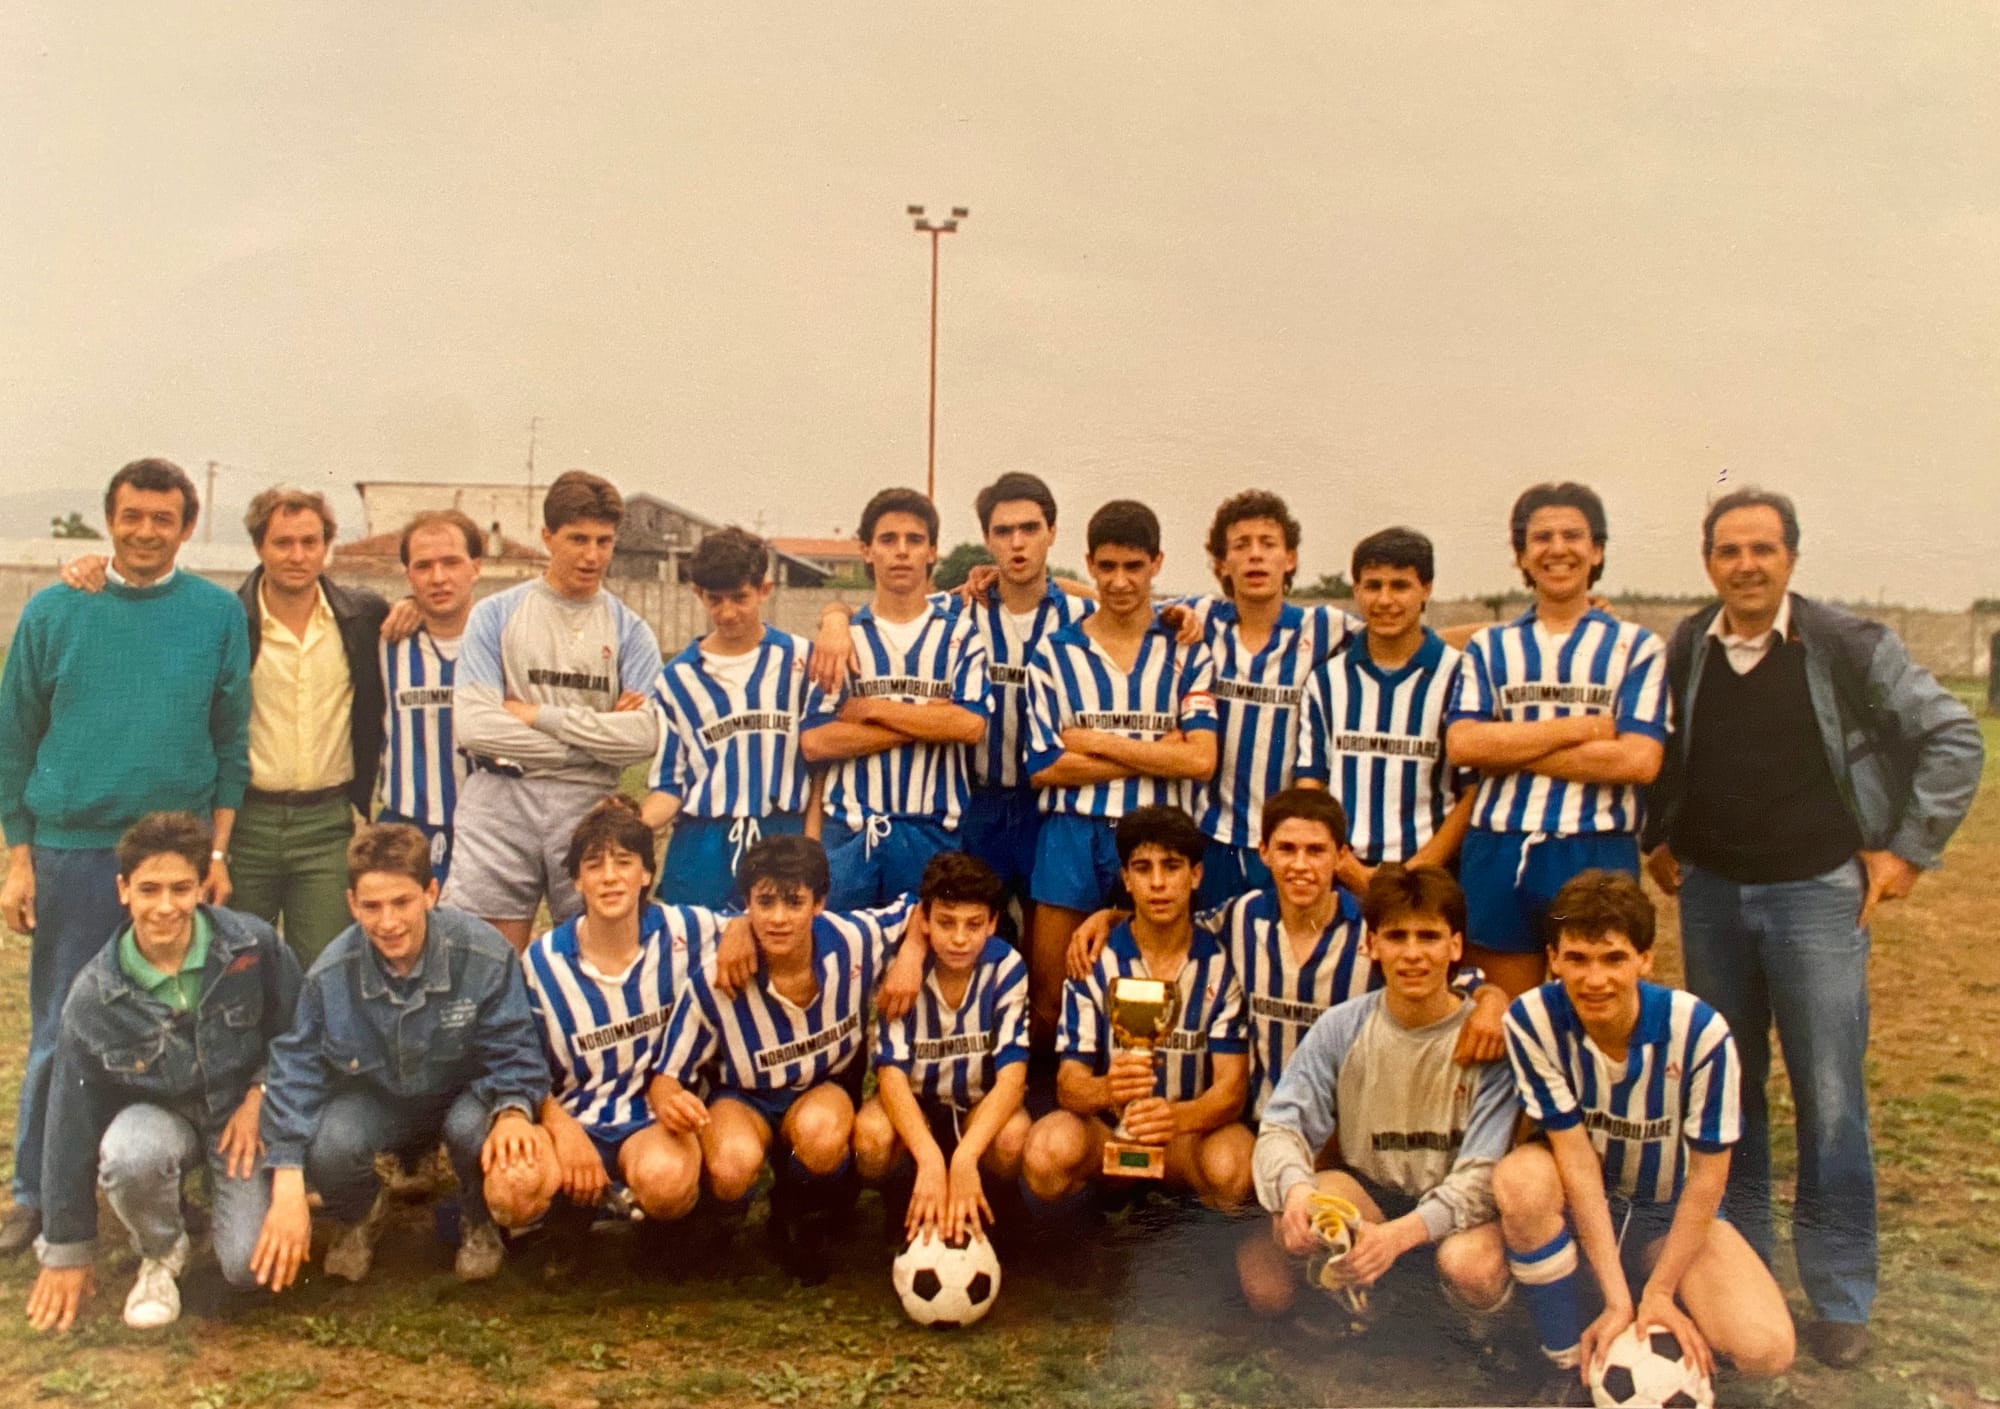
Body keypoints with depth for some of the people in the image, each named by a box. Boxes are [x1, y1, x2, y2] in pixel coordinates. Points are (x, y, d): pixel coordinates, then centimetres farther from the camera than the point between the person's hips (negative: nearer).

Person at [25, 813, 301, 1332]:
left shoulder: (253, 945, -18)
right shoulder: (95, 995, -16)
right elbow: (72, 1122, -8)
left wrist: (260, 1095, -14)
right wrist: (68, 1251, -3)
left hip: (243, 1113, 0)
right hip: (158, 1116, 0)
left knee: (253, 1265, -19)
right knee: (130, 1157, -36)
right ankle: (161, 1256, -3)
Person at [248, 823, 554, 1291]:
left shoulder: (484, 954, -24)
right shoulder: (330, 974, -18)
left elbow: (513, 1054, -17)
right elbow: (295, 1072, -13)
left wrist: (513, 1112, -41)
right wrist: (287, 1190, -22)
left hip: (462, 1093, -1)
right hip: (375, 1100, 1)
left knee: (475, 1129, -36)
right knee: (327, 1147, -31)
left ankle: (478, 1223, 1)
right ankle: (360, 1216, 9)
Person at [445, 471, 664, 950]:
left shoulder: (629, 630, 8)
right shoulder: (495, 615, 5)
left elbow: (644, 735, -7)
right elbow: (474, 725, -8)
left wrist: (539, 716, -7)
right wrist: (591, 739, -5)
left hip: (589, 809, 1)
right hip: (500, 807, -1)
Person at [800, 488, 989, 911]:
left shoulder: (960, 633, 4)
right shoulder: (844, 637, 7)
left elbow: (972, 725, -11)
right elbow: (814, 742, -4)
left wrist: (874, 709, -7)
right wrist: (927, 721, -9)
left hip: (933, 833, -1)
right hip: (849, 833, 1)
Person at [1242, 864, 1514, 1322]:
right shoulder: (1341, 1028, -6)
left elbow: (1482, 1173, -19)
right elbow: (1282, 1127, -10)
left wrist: (1401, 1233, -36)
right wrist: (1295, 1187, -35)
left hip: (1454, 1207, -1)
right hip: (1369, 1192, 1)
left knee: (1469, 1267, -35)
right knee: (1294, 1220, -31)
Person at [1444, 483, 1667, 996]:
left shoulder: (1636, 646, 7)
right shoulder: (1489, 647, 13)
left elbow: (1640, 760, -7)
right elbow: (1461, 743, -4)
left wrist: (1512, 751, -8)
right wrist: (1583, 727, -8)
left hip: (1597, 855, -2)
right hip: (1497, 853, 2)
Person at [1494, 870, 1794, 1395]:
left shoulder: (1698, 1031, -24)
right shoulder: (1533, 1020, -23)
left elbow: (1708, 1174, -14)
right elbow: (1575, 1154, -22)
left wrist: (1658, 1291, -14)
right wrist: (1617, 1297, -25)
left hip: (1673, 1212, 0)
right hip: (1578, 1202, 0)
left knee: (1764, 1349, -24)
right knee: (1520, 1177, -35)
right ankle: (1568, 1367, -13)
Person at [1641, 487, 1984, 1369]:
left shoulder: (1850, 647, -6)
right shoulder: (1682, 654, 3)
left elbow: (1953, 739, -1)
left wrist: (1910, 847, -3)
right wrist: (1657, 840, 11)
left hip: (1817, 894, -3)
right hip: (1710, 897, 3)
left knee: (1830, 1101, -2)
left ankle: (1840, 1298, 9)